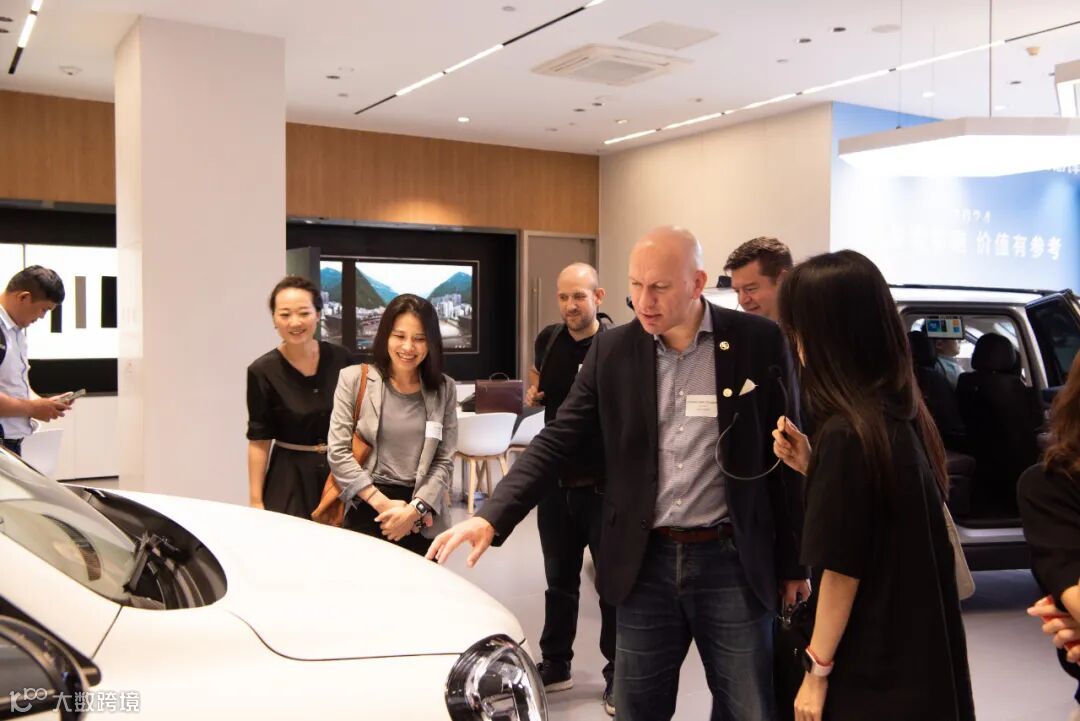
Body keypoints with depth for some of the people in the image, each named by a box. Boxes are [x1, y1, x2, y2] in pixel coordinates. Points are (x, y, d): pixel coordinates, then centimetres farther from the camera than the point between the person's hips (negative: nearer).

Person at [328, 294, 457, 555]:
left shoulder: (444, 389, 3)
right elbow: (338, 453, -5)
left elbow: (444, 461, 1)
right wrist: (383, 503, -11)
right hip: (366, 510, -1)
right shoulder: (354, 379, -2)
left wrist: (414, 509, -12)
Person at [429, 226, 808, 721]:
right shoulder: (612, 350, 0)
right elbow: (556, 442, -2)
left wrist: (793, 563, 2)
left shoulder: (758, 342, -6)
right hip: (646, 562, 2)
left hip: (731, 560, -1)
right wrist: (491, 517, -15)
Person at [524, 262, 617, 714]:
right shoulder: (548, 339, 3)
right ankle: (555, 667, 33)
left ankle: (618, 676, 22)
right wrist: (532, 393, 3)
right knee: (559, 580, 18)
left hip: (604, 485, -5)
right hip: (556, 481, 5)